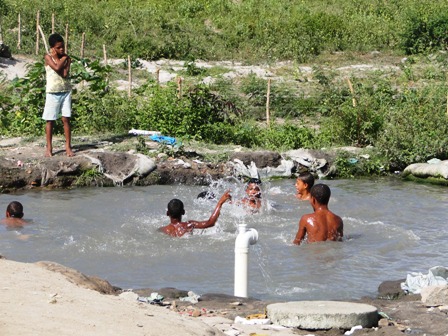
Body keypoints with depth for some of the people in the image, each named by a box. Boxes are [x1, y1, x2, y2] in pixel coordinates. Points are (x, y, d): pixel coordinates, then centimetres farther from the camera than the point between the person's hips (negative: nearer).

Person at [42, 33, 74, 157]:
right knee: (50, 120, 1)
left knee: (66, 119, 1)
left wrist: (57, 58, -8)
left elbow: (65, 74, -11)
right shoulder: (48, 57, -3)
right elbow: (57, 68, -21)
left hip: (66, 91, 2)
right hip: (53, 92, -2)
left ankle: (68, 147, 6)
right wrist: (63, 58, -6)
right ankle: (49, 148, 7)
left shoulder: (66, 57, 5)